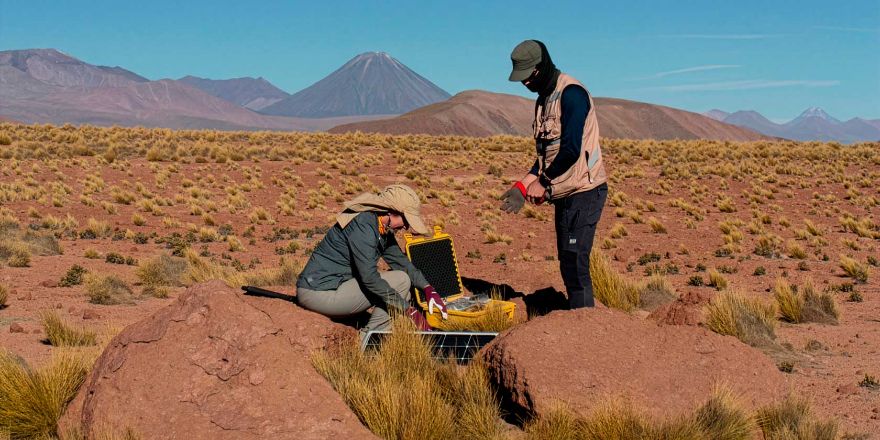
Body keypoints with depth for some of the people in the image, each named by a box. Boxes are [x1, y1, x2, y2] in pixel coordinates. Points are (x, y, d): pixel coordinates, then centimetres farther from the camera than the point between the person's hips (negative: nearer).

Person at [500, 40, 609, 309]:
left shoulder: (571, 93, -14)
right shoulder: (544, 99, 16)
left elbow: (571, 150, -22)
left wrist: (542, 183, -12)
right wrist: (523, 187, 6)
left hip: (583, 193, -9)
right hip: (564, 195, 10)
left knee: (575, 264, -10)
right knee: (567, 263, 11)